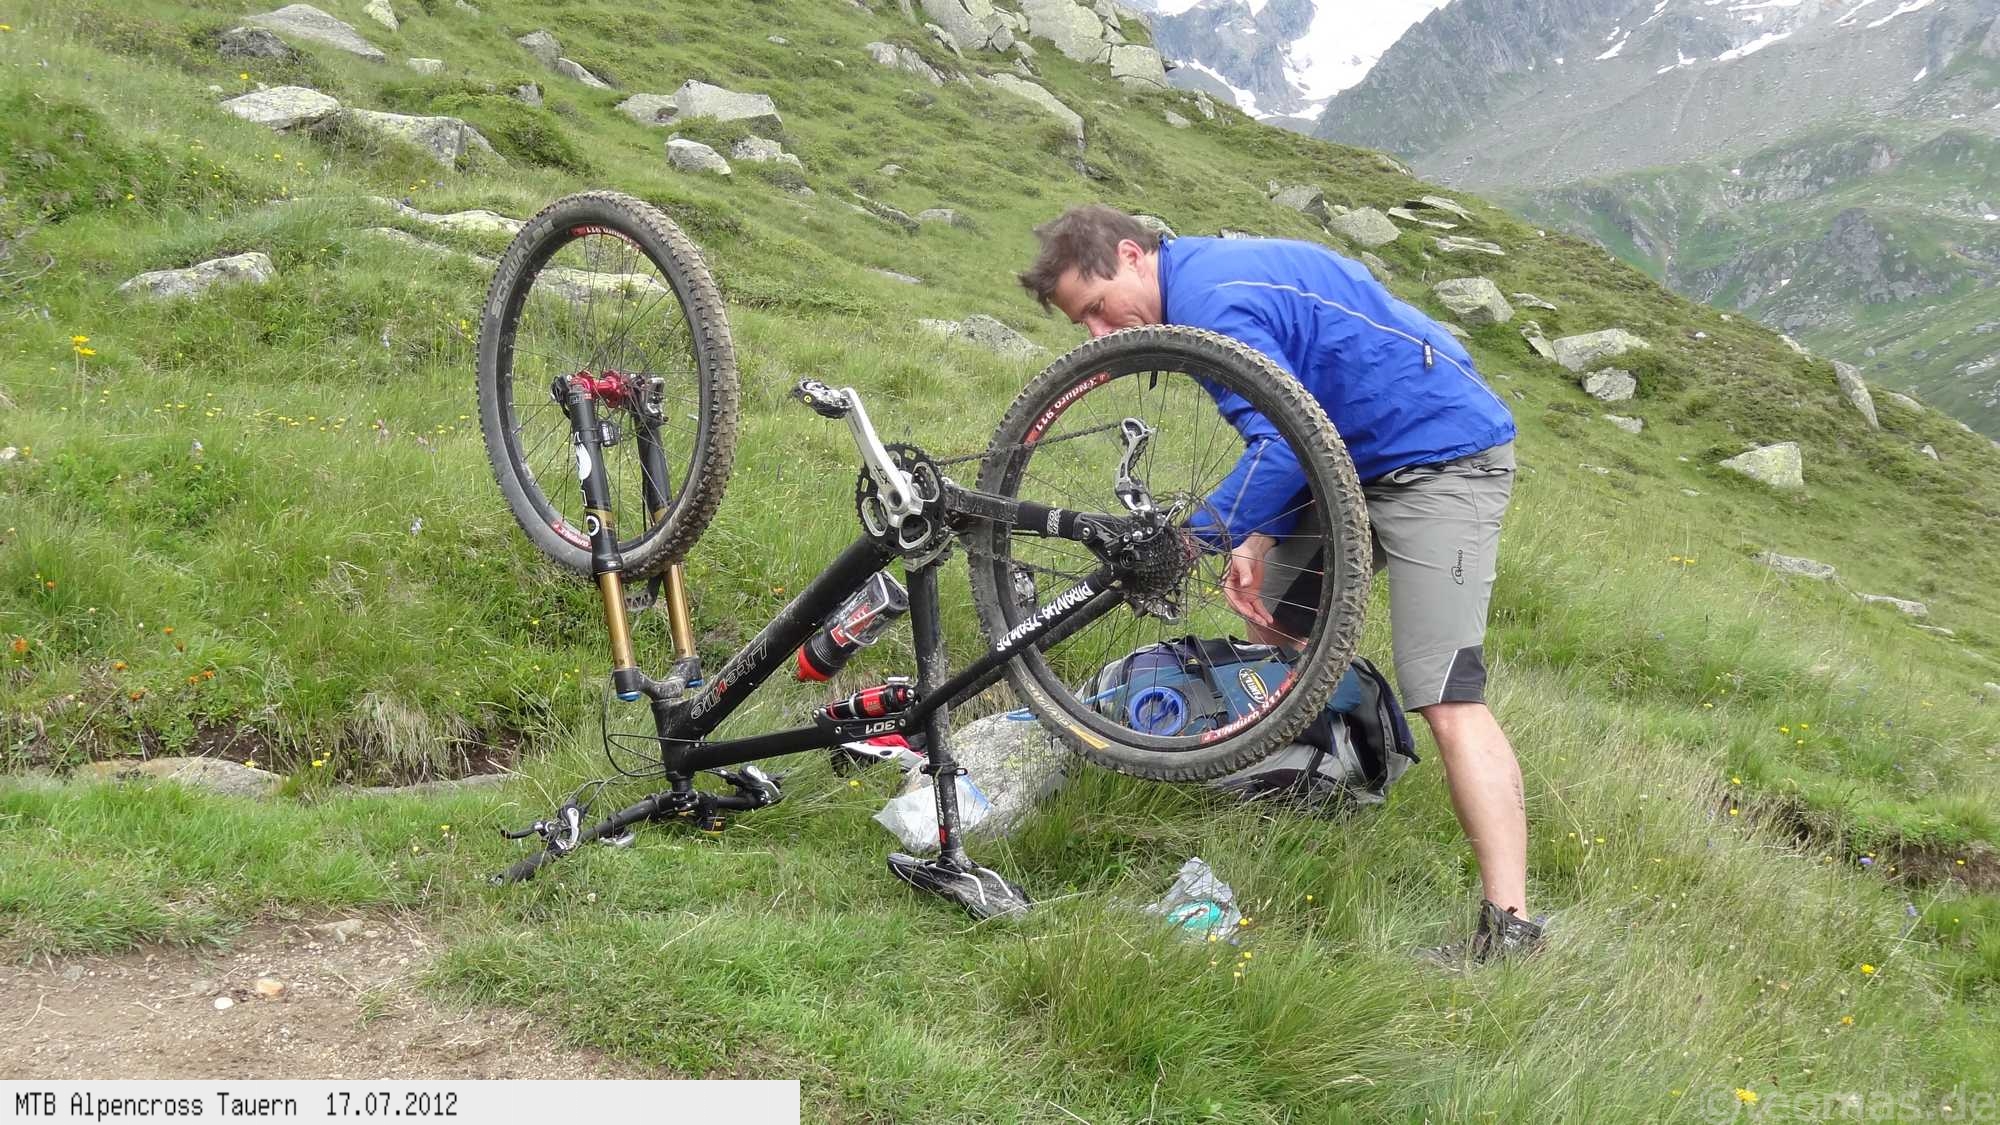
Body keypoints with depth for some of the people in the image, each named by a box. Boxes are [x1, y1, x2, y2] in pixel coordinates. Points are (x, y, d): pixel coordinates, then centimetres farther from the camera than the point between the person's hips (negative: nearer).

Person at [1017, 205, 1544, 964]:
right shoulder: (1213, 273, 12)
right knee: (1269, 620, 16)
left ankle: (1510, 925, -14)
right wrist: (1257, 543, 2)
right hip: (1367, 459, 11)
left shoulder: (1213, 301, -20)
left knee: (1445, 697, -16)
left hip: (1441, 459, -11)